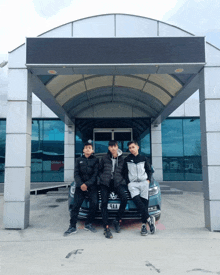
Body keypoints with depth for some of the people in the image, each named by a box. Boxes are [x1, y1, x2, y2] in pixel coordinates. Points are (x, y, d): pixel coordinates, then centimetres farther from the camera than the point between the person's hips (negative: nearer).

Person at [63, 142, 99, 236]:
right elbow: (76, 174, 6)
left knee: (94, 204, -9)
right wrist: (81, 184, -10)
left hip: (92, 187, -1)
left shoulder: (95, 160, 9)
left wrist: (87, 184, -13)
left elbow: (95, 174, 0)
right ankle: (72, 227, 1)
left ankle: (88, 224, 8)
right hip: (80, 186, 1)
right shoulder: (79, 160, 14)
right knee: (75, 206, -5)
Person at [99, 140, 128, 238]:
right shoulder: (104, 158, 8)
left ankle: (117, 221, -7)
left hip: (118, 182, 0)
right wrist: (102, 177, 3)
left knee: (124, 198, -25)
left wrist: (121, 179, 3)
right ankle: (106, 228, -9)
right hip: (105, 183, 1)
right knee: (104, 203, -14)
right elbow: (99, 170, 16)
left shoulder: (121, 159, 8)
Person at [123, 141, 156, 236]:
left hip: (144, 182, 0)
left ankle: (144, 224, -12)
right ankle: (149, 218, -23)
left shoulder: (144, 158, 16)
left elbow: (149, 170, 20)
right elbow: (125, 172, 16)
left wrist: (148, 180, 4)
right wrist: (128, 182, 3)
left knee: (144, 201, -14)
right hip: (132, 183, 0)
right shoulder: (127, 159, 15)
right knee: (136, 200, -25)